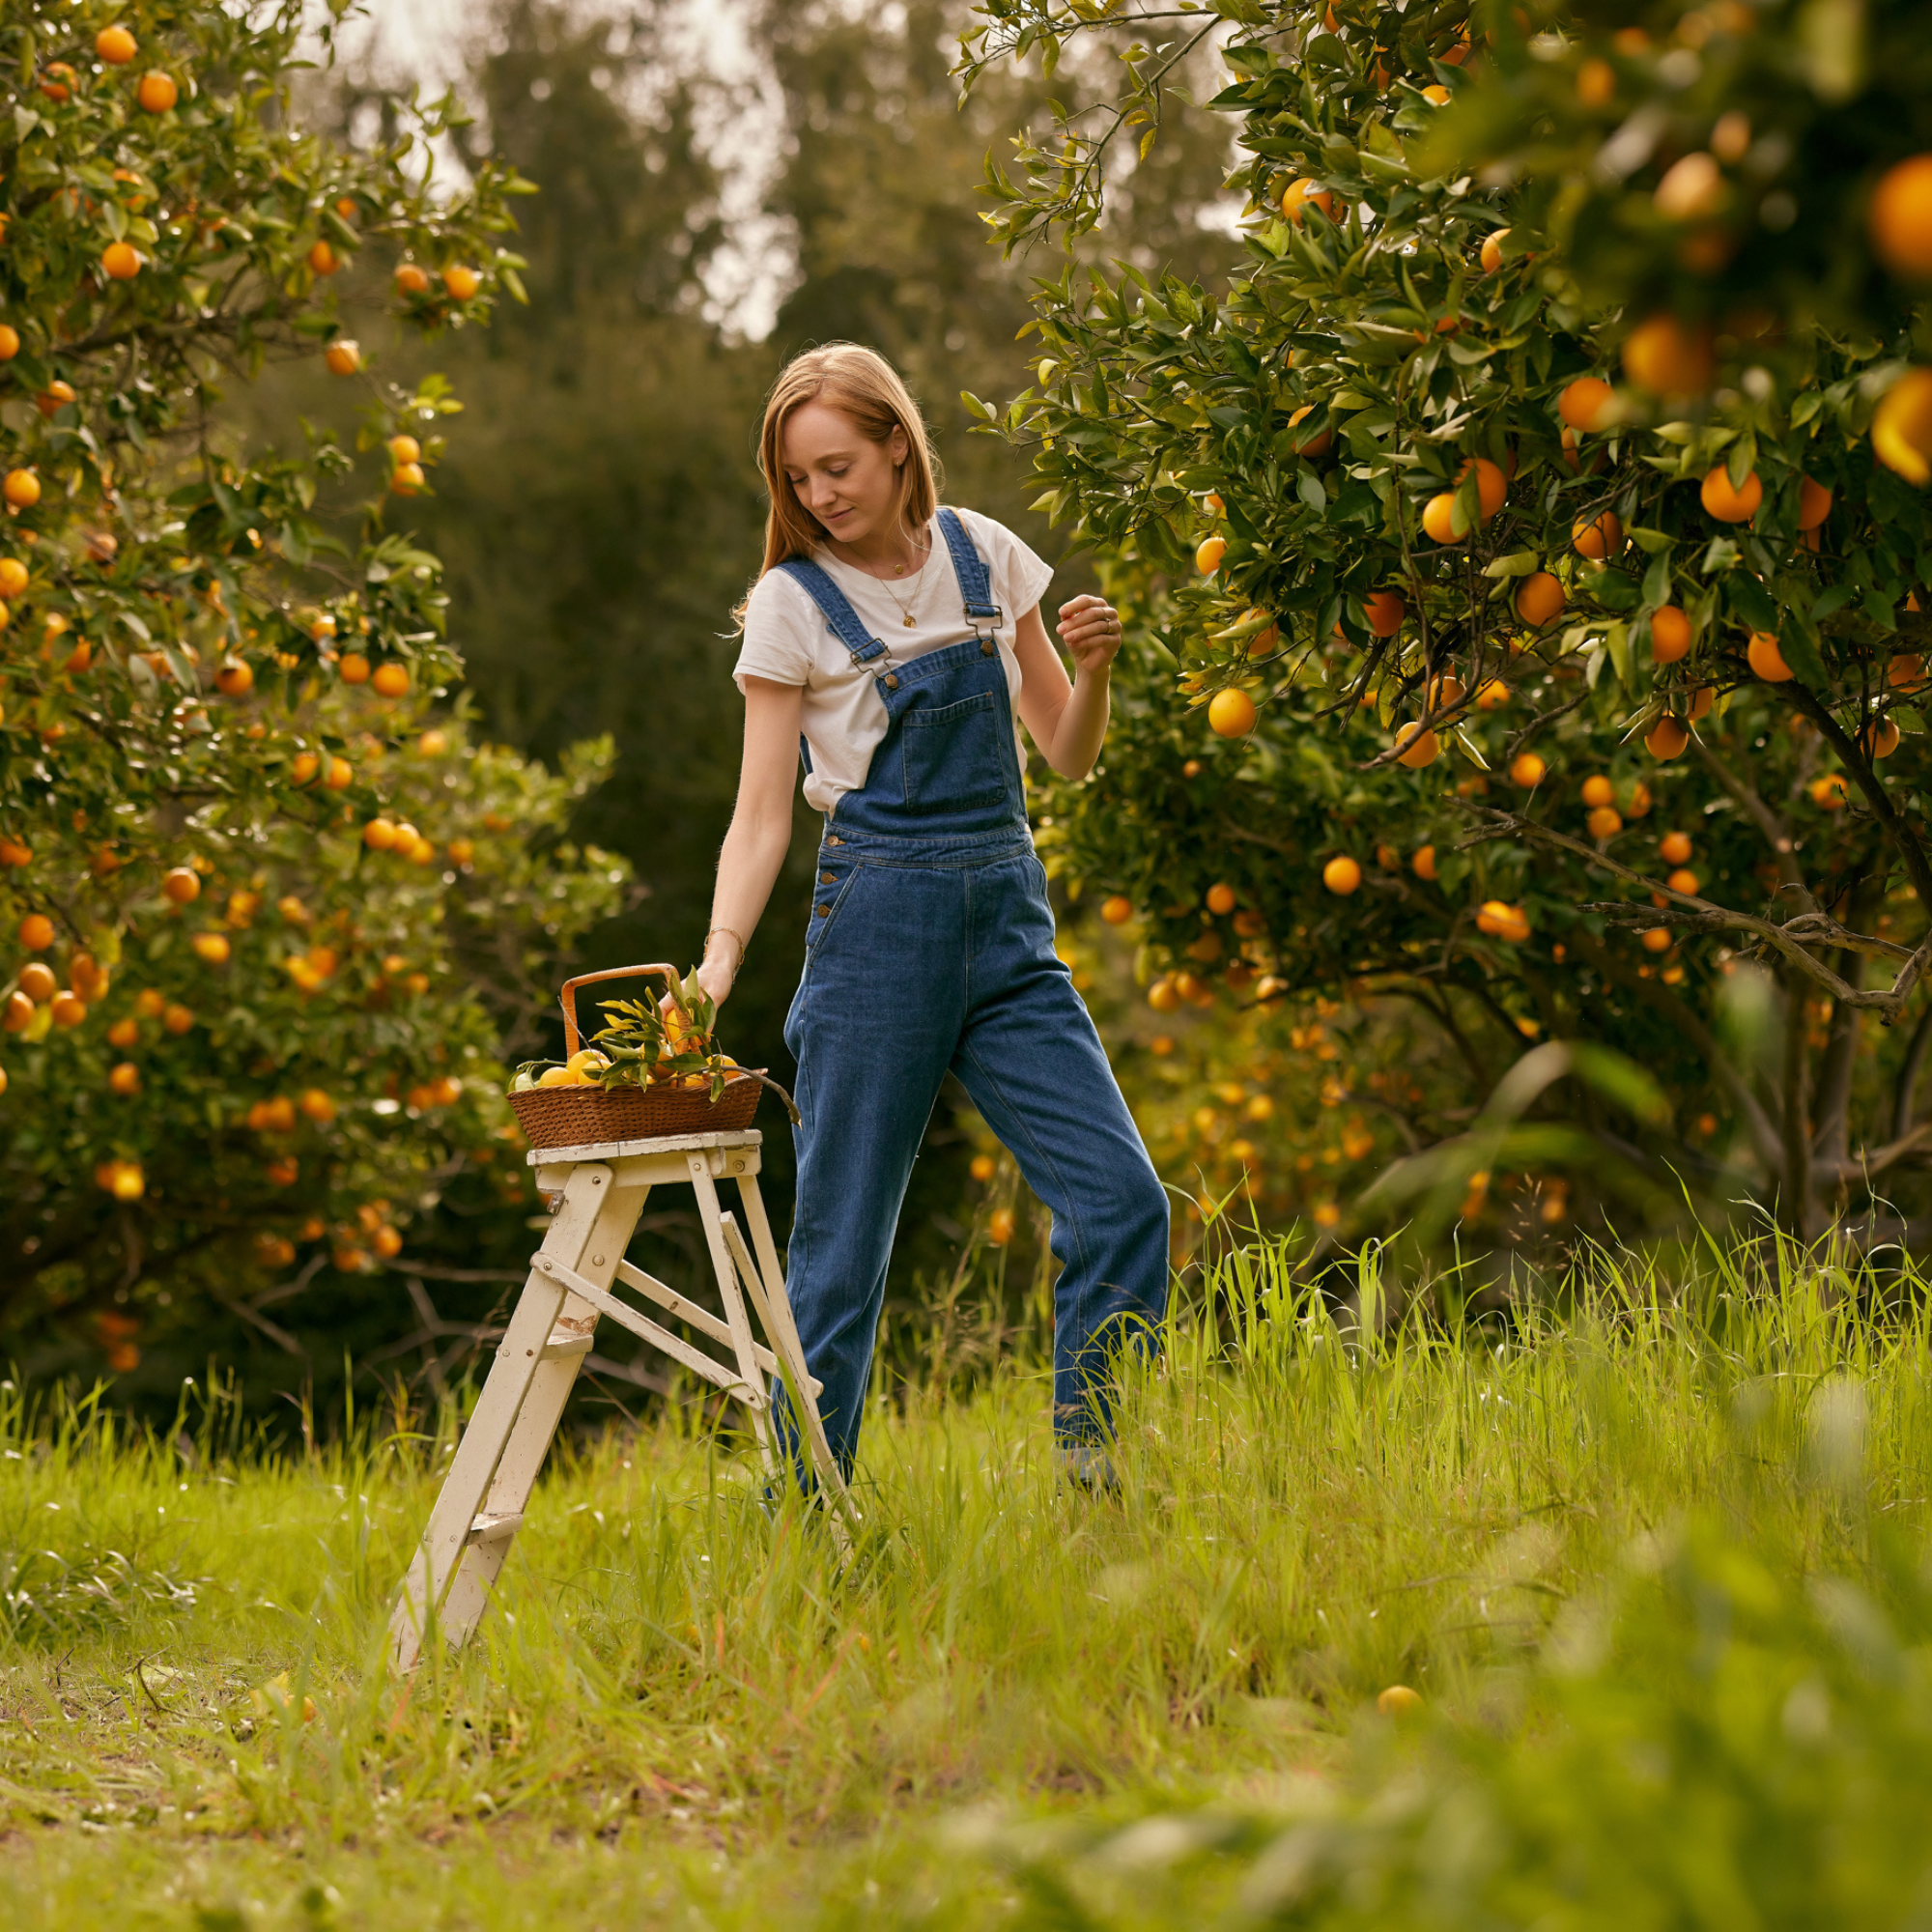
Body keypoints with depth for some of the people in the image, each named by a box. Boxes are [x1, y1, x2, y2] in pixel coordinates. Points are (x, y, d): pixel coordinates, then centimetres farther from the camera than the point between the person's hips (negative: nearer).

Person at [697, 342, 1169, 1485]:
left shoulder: (984, 556, 7)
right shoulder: (792, 601, -2)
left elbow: (1069, 756, 11)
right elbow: (763, 813, -5)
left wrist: (1094, 667, -9)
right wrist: (721, 955, -19)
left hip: (1007, 918, 3)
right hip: (877, 919, -3)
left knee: (1123, 1200, -8)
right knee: (844, 1238, -2)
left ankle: (1091, 1478, 4)